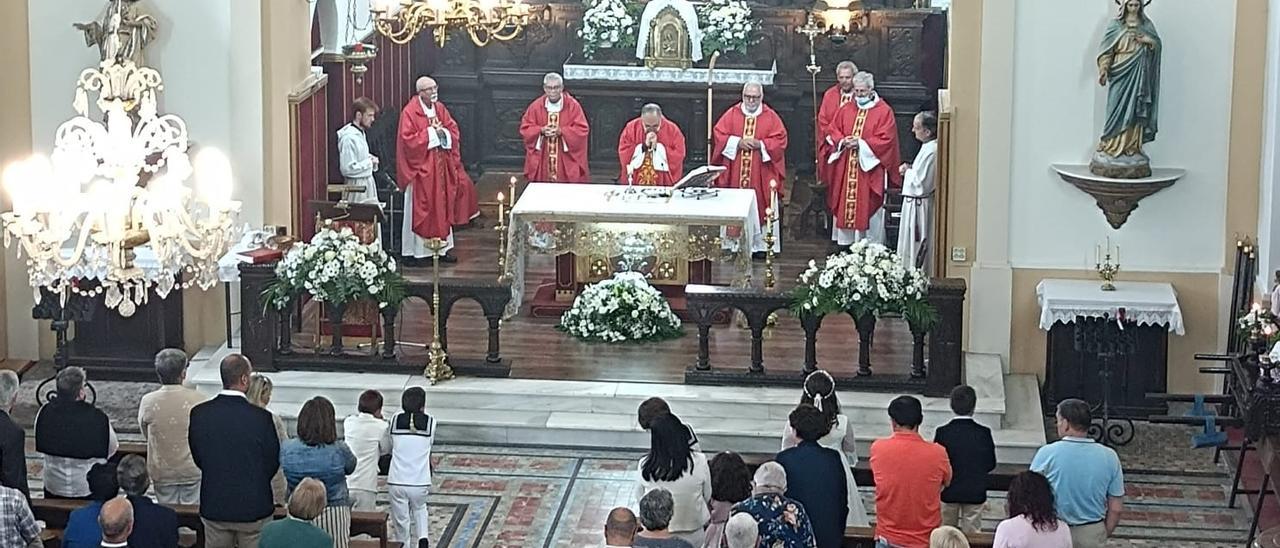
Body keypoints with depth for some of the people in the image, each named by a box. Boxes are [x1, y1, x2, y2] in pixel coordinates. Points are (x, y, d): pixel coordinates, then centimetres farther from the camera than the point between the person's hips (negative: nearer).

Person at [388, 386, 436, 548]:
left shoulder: (395, 420, -2)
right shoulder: (430, 422, -5)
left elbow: (391, 445, 6)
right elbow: (429, 445, 8)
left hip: (396, 482, 0)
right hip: (420, 483, 0)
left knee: (401, 523, 13)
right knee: (419, 508, 30)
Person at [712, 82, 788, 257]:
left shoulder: (771, 117, 3)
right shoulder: (732, 114, 5)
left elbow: (780, 140, -3)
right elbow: (718, 134, 0)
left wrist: (760, 144, -15)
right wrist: (737, 142, -13)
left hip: (761, 175, -1)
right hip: (734, 173, 1)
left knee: (760, 207, 0)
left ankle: (760, 245, 8)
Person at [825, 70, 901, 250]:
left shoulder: (884, 111, -5)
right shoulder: (846, 110, 11)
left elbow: (885, 140, -12)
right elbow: (831, 129, 13)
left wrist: (861, 143, -18)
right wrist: (842, 140, -8)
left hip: (869, 167, -5)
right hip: (845, 167, 5)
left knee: (868, 206, -3)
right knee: (844, 204, 7)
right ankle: (845, 241, 16)